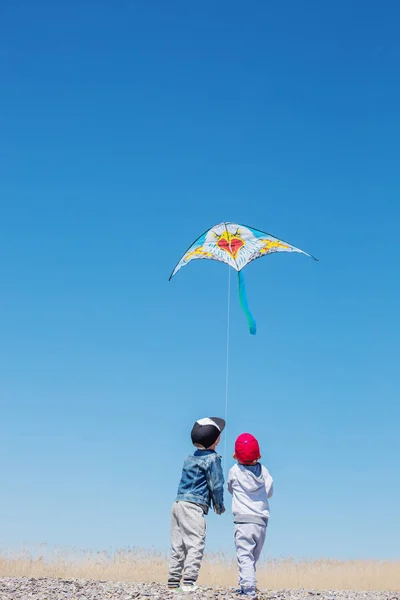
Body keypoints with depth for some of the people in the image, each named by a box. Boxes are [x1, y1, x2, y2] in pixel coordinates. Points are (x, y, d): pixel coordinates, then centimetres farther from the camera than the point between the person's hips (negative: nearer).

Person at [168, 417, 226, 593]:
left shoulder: (190, 458, 17)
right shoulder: (212, 458, -6)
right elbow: (216, 485, -7)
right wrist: (219, 506, 7)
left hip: (178, 503, 8)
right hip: (194, 507, -8)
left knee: (177, 545, 10)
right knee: (195, 544, -9)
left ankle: (173, 581, 12)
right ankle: (188, 582, -17)